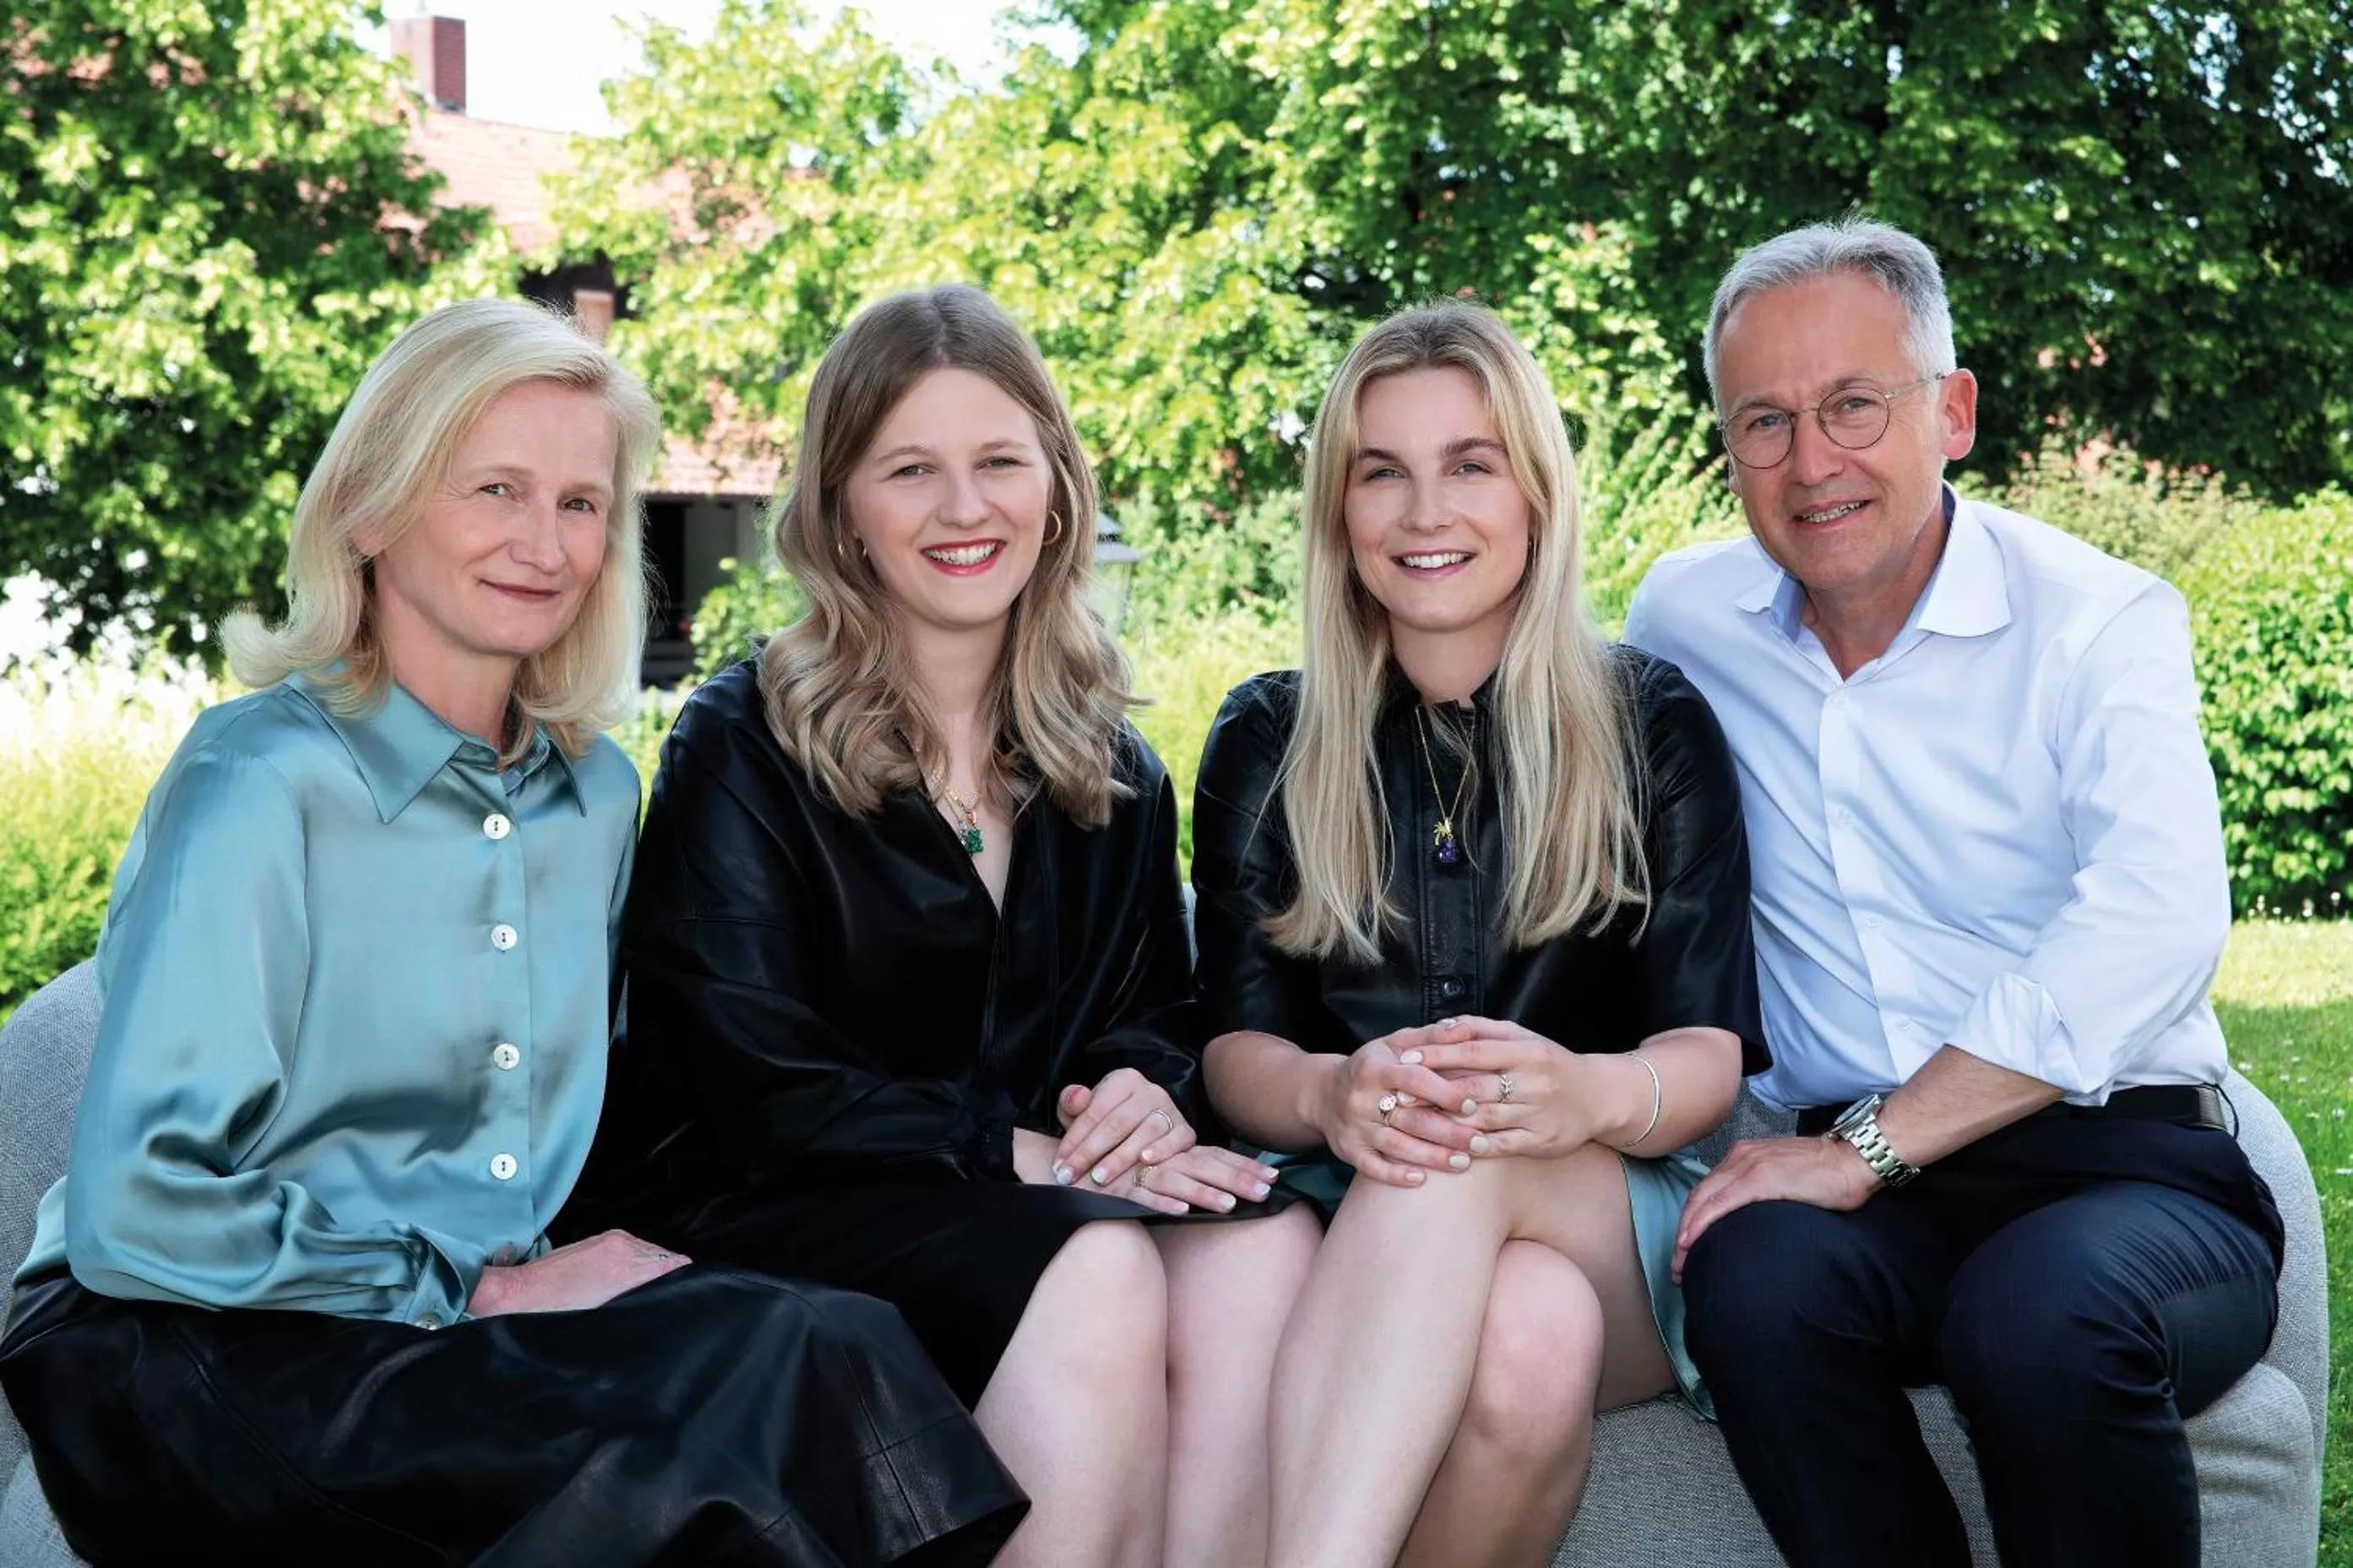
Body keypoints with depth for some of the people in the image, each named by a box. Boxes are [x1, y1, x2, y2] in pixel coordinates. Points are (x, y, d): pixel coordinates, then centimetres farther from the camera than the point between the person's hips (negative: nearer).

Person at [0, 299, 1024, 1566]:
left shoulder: (595, 793, 10)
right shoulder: (263, 780, -11)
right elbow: (136, 1218, -16)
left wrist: (533, 1280, -2)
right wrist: (475, 1292, -12)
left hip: (481, 1318, 6)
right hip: (196, 1367, -6)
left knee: (837, 1353, -26)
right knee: (816, 1371, -28)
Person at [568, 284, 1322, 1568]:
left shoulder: (1111, 769, 13)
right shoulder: (746, 747, -3)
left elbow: (1156, 1010, 15)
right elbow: (759, 1087, -11)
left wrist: (1144, 1091, -10)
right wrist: (1024, 1149, -19)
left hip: (1030, 1192, 5)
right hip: (770, 1214, -4)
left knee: (1263, 1245, -27)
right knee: (1093, 1270, -33)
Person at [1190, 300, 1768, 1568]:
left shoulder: (1653, 725, 6)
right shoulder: (1264, 743, 10)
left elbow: (1708, 1056, -2)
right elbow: (1237, 1044, 2)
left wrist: (1592, 1093, -27)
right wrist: (1327, 1092, -24)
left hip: (1616, 1224, 0)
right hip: (1351, 1216, 0)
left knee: (1466, 1164, -37)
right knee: (1531, 1336, -36)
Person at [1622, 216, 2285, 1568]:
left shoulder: (2099, 619, -4)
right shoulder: (1684, 620, 8)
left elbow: (2155, 926, -19)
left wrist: (1867, 1144, -24)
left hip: (2129, 1165, -2)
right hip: (1868, 1182, 3)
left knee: (2043, 1318, -36)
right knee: (1757, 1276, -32)